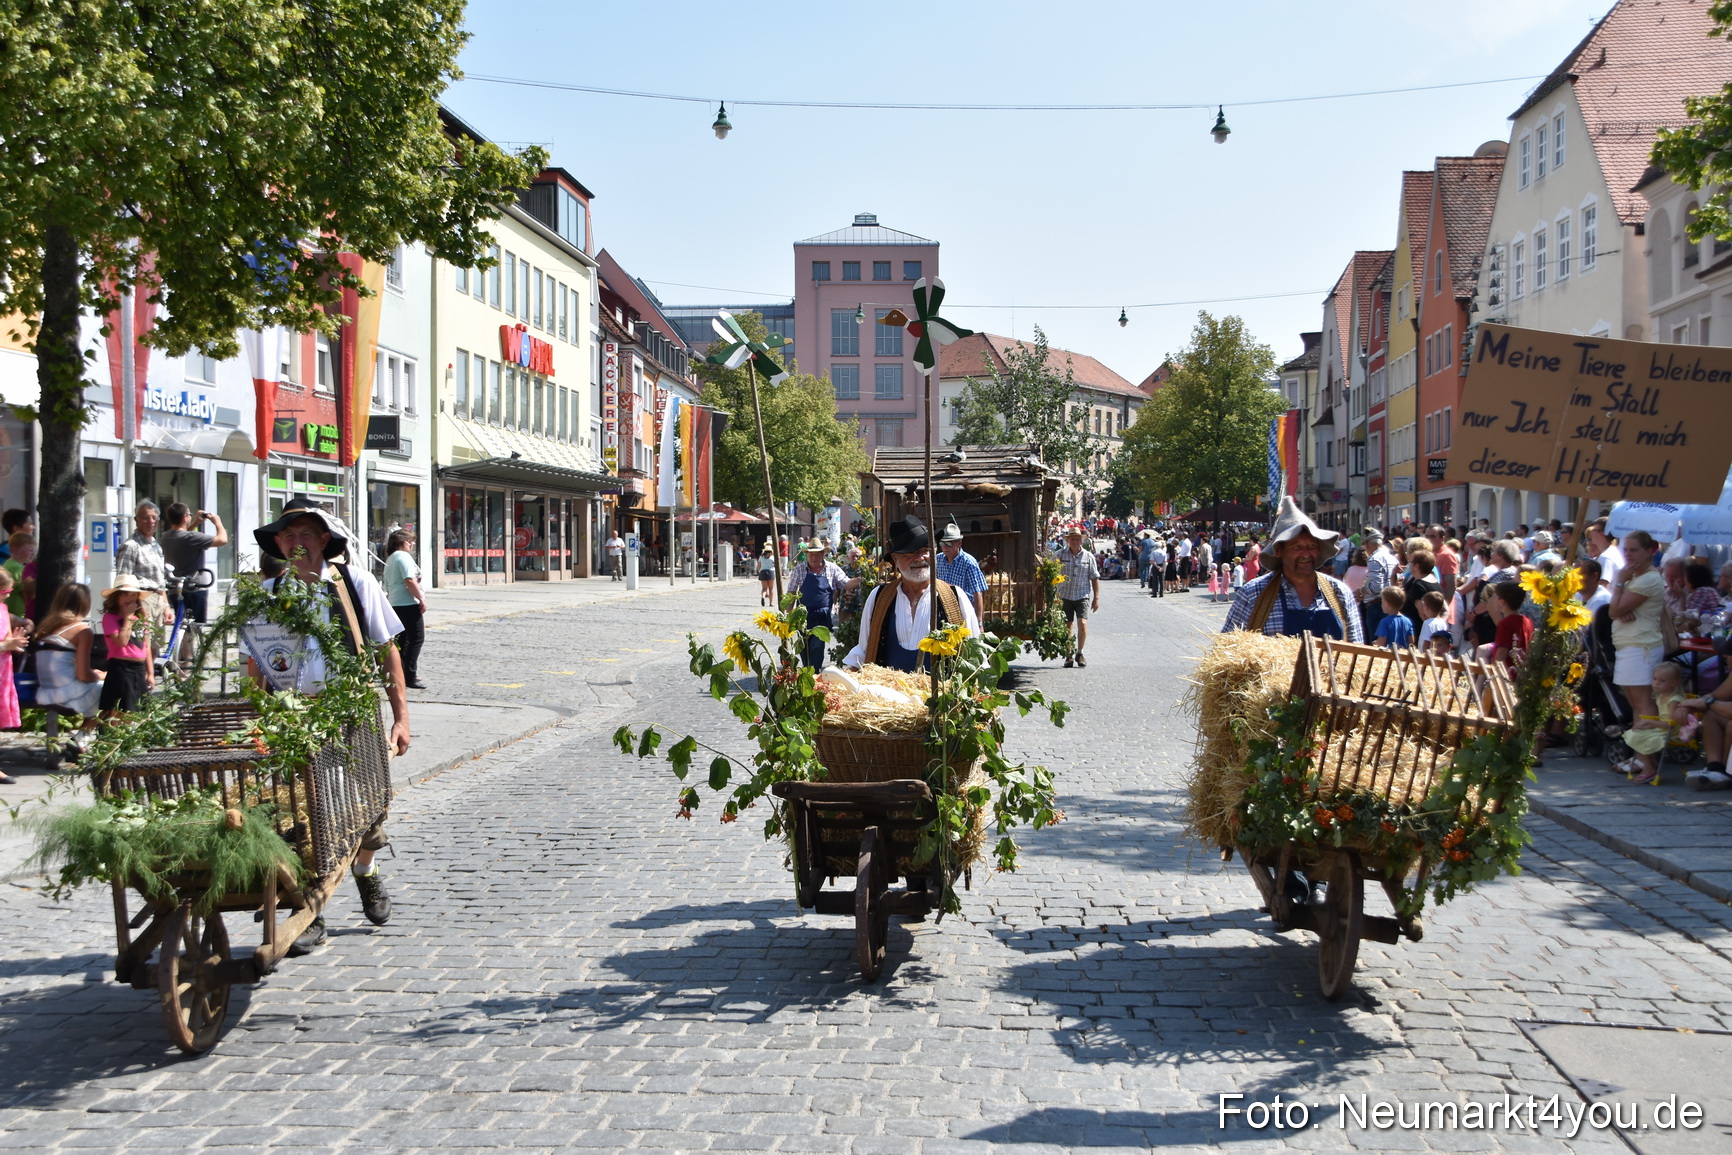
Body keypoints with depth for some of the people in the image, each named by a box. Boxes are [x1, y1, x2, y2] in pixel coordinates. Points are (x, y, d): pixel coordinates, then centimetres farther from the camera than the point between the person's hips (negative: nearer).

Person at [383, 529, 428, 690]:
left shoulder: (390, 559, 19)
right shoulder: (404, 556, -11)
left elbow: (388, 586, 23)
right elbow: (410, 581, -21)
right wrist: (422, 599, -18)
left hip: (395, 603, 10)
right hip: (408, 604, -10)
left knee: (404, 640, 15)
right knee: (416, 639, -7)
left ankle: (401, 675, 18)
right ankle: (410, 677, -10)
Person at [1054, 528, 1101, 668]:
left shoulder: (1088, 556, 4)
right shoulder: (1061, 555, 1)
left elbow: (1095, 578, 8)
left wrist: (1096, 598, 4)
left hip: (1082, 595, 0)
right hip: (1065, 595, 0)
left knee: (1082, 624, -14)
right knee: (1067, 626, 3)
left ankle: (1079, 653, 4)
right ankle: (1069, 655, 15)